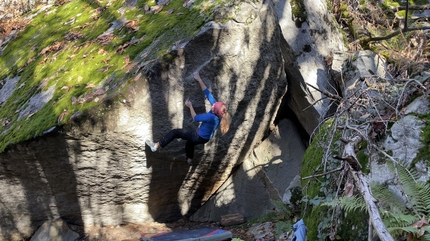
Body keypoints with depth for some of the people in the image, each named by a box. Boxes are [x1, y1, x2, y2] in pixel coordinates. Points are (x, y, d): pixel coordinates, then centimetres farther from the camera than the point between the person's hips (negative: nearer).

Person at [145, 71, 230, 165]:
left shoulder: (211, 117, -37)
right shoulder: (216, 108, -17)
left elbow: (195, 118, -22)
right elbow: (208, 93, -13)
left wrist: (190, 106, -9)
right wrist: (199, 80, -11)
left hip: (199, 137, -8)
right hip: (205, 137, 8)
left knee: (175, 132, -2)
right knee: (190, 142, 37)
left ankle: (156, 146, 7)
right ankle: (189, 160, 58)